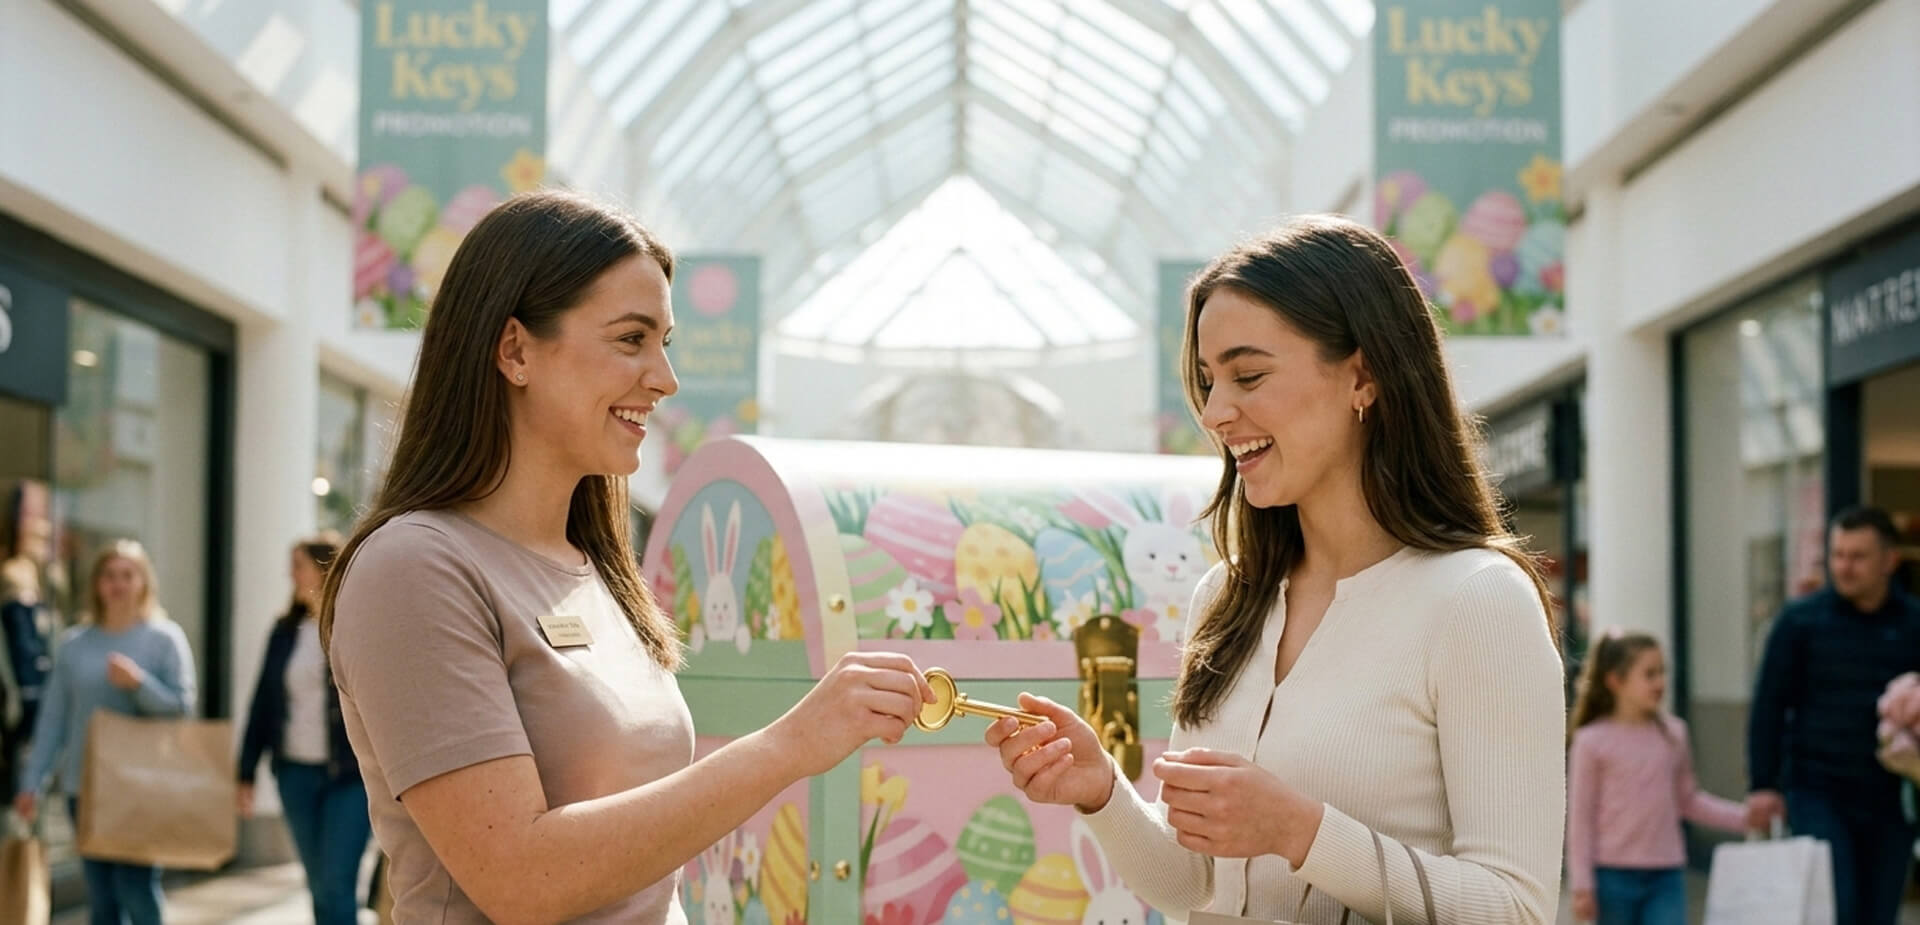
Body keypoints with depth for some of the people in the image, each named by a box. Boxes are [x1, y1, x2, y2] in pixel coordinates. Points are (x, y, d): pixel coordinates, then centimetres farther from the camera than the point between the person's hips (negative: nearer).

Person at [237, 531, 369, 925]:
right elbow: (263, 704, 12)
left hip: (350, 775, -5)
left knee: (337, 885, -9)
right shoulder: (285, 631, 8)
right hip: (296, 774, 5)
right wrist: (246, 774, 10)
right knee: (319, 886, 12)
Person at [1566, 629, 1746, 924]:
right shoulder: (1592, 741, -7)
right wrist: (1582, 886, -8)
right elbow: (1581, 817, -5)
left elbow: (1689, 800, 13)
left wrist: (1743, 817, 1)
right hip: (1614, 875, -2)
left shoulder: (1673, 733, 3)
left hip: (1667, 876, 3)